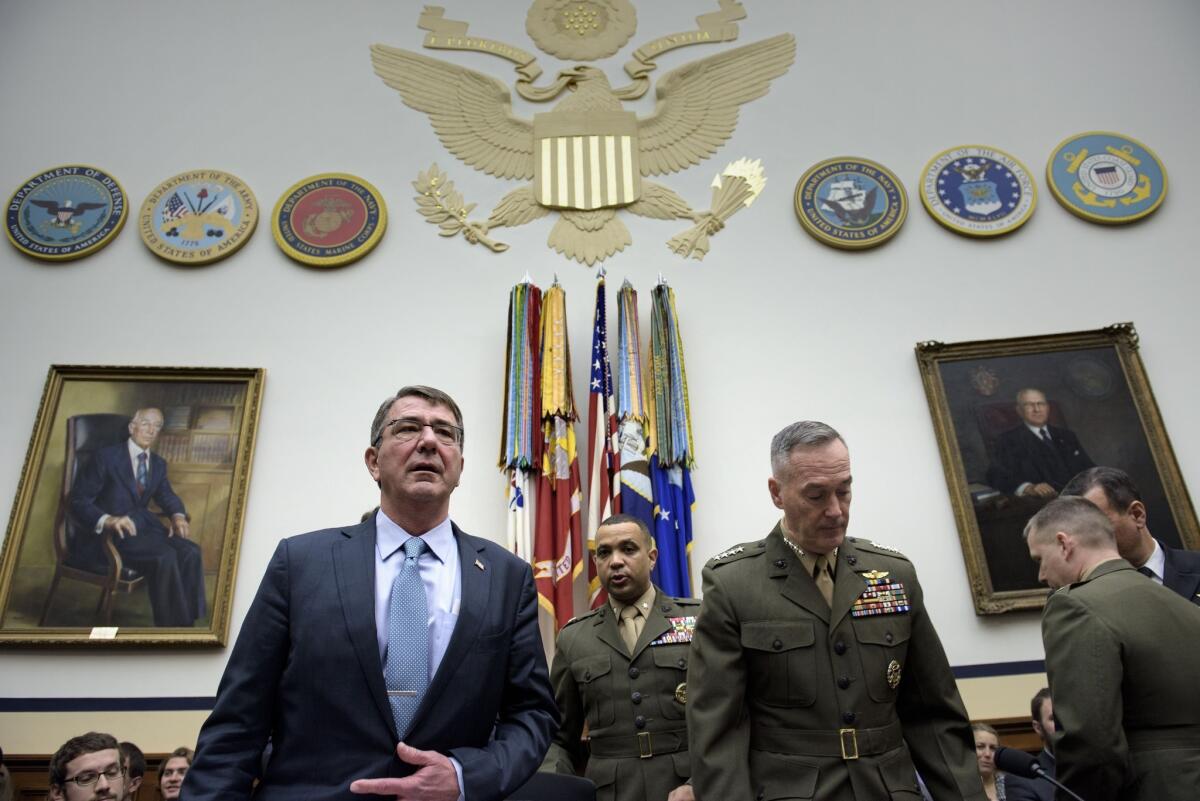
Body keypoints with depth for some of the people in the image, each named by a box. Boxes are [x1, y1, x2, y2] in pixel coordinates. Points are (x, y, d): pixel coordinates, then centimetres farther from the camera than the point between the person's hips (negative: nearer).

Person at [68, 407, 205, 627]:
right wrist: (107, 520, -28)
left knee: (190, 552, -24)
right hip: (111, 533, -6)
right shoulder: (107, 457, -4)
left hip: (145, 526, 6)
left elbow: (166, 496, 20)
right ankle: (172, 626, -25)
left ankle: (186, 624, -23)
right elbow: (79, 500, -7)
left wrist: (178, 516, -6)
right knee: (165, 557, -33)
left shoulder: (158, 463, 14)